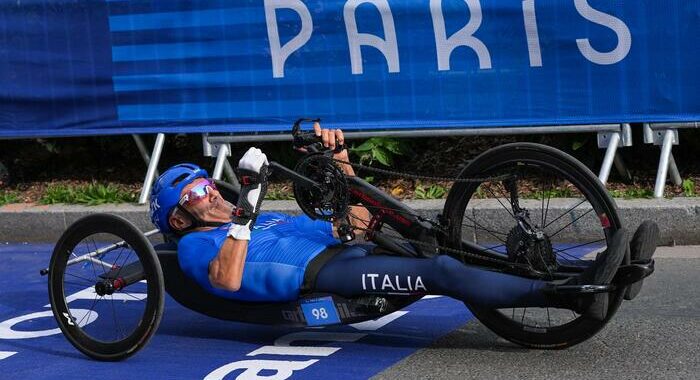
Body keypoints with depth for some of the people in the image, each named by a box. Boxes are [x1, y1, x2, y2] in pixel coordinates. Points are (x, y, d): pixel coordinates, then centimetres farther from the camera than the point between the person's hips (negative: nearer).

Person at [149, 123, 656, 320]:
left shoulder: (272, 220, 34)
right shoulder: (196, 246, 13)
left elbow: (356, 224, 31)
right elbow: (228, 280, -13)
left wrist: (340, 163, 20)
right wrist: (247, 206, -16)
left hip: (349, 253, 8)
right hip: (318, 279, -7)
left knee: (455, 258, -11)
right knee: (443, 272, -27)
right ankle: (576, 294, -36)